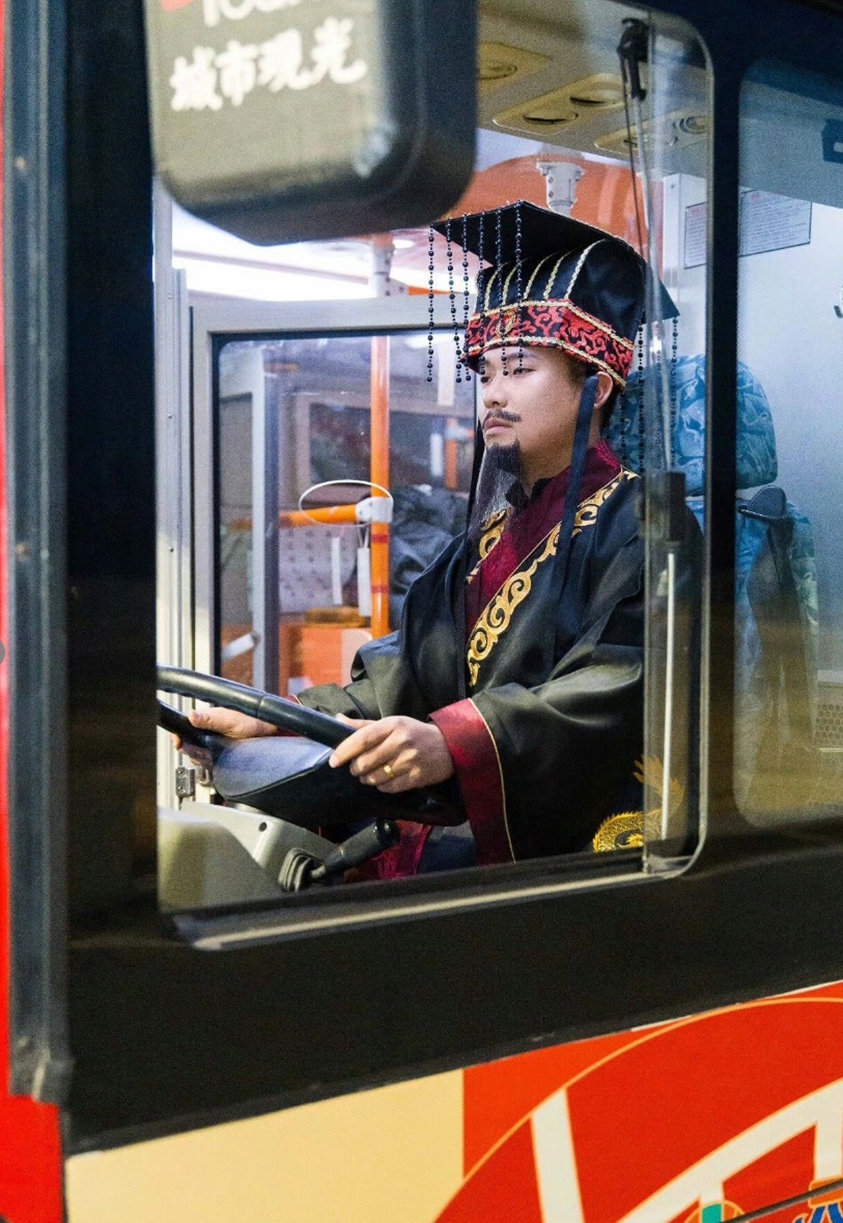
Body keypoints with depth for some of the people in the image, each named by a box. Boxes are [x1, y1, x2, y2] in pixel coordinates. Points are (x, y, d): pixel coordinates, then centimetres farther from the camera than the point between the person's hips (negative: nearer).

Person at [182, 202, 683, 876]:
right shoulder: (485, 544, 22)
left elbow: (620, 686, -19)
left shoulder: (633, 522, -3)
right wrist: (275, 724, 1)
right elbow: (409, 681, 16)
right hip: (461, 835, 7)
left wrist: (455, 743, -33)